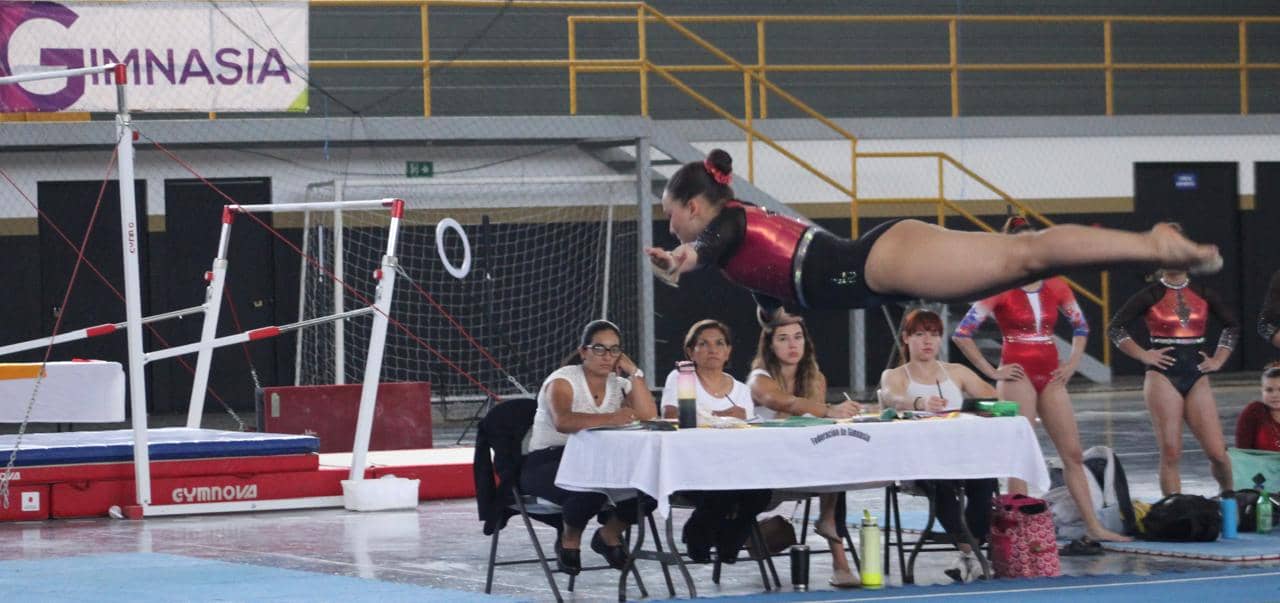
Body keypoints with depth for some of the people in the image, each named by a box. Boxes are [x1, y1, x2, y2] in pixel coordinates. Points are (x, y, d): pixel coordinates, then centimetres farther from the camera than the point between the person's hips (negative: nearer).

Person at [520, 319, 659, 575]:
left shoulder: (619, 384, 10)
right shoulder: (563, 380, -8)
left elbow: (648, 418, -8)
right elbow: (562, 421, -30)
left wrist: (635, 373, -7)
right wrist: (609, 418, -42)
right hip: (547, 463, -6)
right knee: (593, 486, -37)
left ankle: (610, 534, 9)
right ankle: (569, 539, -4)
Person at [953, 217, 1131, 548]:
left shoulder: (1056, 287, 6)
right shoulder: (1000, 290, -6)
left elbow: (1081, 326, 22)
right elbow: (962, 333, -9)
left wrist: (1072, 363, 9)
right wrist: (990, 371, -10)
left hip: (1051, 377, 5)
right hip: (1018, 377, -5)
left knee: (1073, 454, 4)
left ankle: (1094, 528, 7)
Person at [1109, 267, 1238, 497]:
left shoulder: (1203, 293, 10)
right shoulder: (1150, 295, 1)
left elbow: (1232, 325, 22)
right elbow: (1116, 328, 1)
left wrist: (1218, 360, 12)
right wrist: (1143, 355, -5)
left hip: (1197, 377, 3)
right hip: (1163, 377, -3)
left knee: (1217, 452, -3)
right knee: (1170, 453, -8)